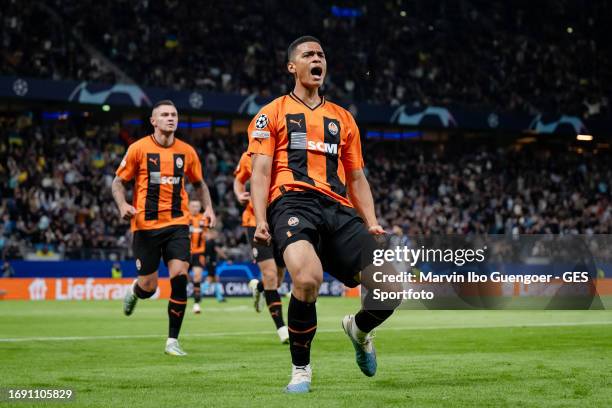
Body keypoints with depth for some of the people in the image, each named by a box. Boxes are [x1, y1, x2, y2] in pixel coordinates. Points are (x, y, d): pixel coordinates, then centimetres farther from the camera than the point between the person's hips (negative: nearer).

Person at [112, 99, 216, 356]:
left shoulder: (186, 152, 6)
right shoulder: (139, 149, -2)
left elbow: (199, 183, 21)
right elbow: (118, 182, 4)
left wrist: (208, 207, 4)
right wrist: (122, 205, -14)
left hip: (177, 224, 2)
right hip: (145, 225, -2)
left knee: (179, 275, -16)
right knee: (148, 288, -1)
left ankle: (173, 341, -6)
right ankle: (134, 291, 40)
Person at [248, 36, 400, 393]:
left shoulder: (343, 119, 26)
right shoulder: (273, 113, 15)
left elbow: (356, 178, 26)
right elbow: (261, 170, 5)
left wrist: (371, 223, 11)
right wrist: (261, 220, -10)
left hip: (338, 209, 4)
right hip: (292, 202, -4)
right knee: (308, 278, -35)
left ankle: (359, 329, 25)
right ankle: (301, 369, -13)